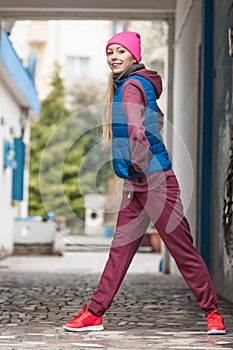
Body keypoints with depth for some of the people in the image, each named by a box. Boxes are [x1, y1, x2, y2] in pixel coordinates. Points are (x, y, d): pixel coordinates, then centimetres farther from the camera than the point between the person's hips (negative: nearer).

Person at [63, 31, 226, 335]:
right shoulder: (124, 85, 18)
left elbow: (137, 131, -22)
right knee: (120, 249, 9)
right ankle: (94, 313, 11)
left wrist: (138, 164, -12)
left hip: (154, 181, -10)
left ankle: (212, 312, 5)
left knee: (181, 248, -4)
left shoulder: (132, 85, -11)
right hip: (135, 183, 10)